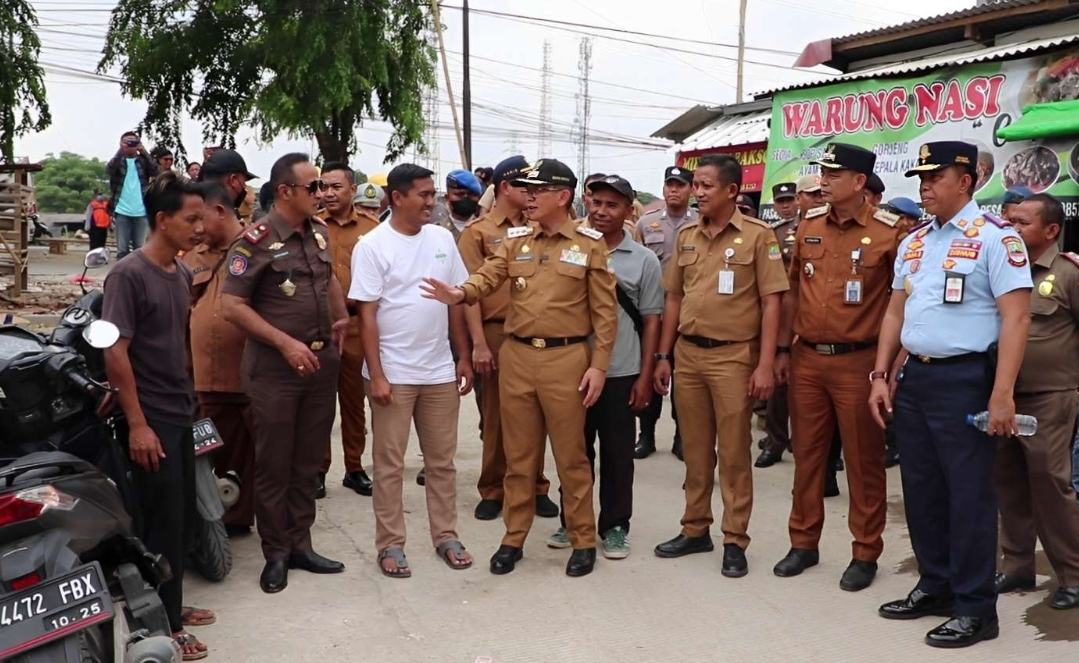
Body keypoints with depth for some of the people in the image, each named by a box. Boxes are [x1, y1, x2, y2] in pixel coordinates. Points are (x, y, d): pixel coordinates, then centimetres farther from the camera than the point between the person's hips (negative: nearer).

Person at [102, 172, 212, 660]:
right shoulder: (128, 275, -15)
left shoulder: (182, 273, 7)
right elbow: (115, 353, -18)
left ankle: (171, 606, 30)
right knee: (161, 520, 0)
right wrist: (137, 424, -19)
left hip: (181, 413, 8)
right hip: (151, 419, -7)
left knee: (181, 514, 15)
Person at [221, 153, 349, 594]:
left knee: (309, 461, 13)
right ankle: (275, 554, 18)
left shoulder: (319, 231, 8)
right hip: (275, 368, -6)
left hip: (322, 361, 6)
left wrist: (340, 317, 11)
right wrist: (285, 343, -18)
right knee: (273, 464, 5)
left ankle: (300, 545, 25)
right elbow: (231, 305, -14)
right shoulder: (257, 240, -12)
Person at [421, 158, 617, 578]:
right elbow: (488, 277, -7)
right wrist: (461, 294, -29)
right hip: (517, 357, 3)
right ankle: (514, 538, 25)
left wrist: (598, 365, -8)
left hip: (567, 358, -3)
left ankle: (583, 541, 21)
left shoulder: (590, 244, -2)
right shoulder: (515, 240, 8)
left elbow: (604, 311, -3)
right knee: (519, 454, 12)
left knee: (571, 455, 6)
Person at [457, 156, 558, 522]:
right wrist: (479, 343, -11)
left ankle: (536, 487, 21)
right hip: (497, 333, -3)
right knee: (495, 416, 7)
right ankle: (492, 491, 18)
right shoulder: (478, 231, 1)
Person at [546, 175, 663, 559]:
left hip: (621, 373, -1)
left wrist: (646, 376, -1)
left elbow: (651, 321, 3)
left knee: (617, 454, 8)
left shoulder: (644, 260, 1)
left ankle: (614, 526, 21)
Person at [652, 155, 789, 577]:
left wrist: (765, 365, -13)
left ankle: (735, 541, 14)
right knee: (695, 450, 13)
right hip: (687, 353, 5)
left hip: (734, 355, -5)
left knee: (733, 453, 3)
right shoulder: (686, 237, 9)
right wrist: (664, 356, 11)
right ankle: (695, 530, 26)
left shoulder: (758, 235, -6)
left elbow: (771, 302, -8)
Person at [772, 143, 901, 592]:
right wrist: (783, 349, 12)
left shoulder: (888, 232, -8)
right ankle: (804, 543, 26)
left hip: (858, 362, -4)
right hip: (807, 359, 5)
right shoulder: (808, 226, 7)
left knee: (864, 463, 6)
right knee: (807, 455, 13)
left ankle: (865, 554, 20)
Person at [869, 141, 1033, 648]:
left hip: (964, 378, -7)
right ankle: (935, 586, 30)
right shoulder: (912, 243, 13)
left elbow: (1016, 317, -14)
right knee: (921, 488, 14)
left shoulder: (995, 237, -9)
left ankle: (975, 609, 15)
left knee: (968, 493, 1)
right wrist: (881, 376, 11)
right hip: (914, 377, 7)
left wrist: (1001, 393, -20)